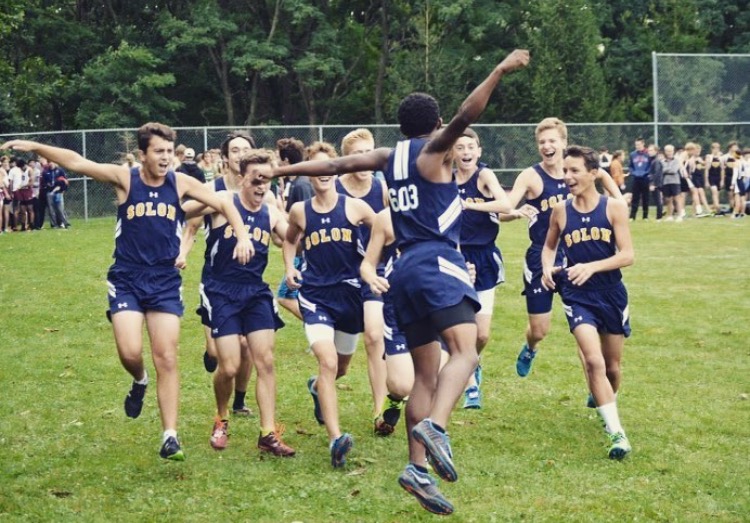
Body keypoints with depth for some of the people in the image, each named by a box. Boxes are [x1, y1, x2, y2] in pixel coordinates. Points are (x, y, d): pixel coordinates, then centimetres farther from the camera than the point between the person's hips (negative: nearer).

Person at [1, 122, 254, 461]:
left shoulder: (180, 183, -1)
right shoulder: (125, 179, -7)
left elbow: (224, 205, 5)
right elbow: (76, 162, -14)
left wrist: (242, 235, -9)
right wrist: (35, 148, -23)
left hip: (165, 283, 2)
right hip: (126, 280, -1)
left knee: (167, 358, -1)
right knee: (130, 352, -17)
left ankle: (170, 436, 4)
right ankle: (139, 382, 21)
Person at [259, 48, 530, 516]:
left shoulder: (389, 157, 17)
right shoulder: (434, 150, 1)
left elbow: (336, 165, 24)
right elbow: (465, 117, -18)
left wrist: (281, 171, 35)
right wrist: (500, 72, -23)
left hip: (405, 268, 7)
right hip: (438, 262, -7)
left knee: (425, 372, 10)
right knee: (465, 350, -22)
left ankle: (419, 469, 2)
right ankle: (435, 426, -47)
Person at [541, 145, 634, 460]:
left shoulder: (613, 208, -6)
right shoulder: (561, 212, 0)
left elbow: (627, 255, -11)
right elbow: (549, 245, 17)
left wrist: (591, 267, -24)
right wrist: (547, 268, -5)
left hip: (611, 294, 1)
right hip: (577, 296, 0)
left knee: (612, 367, 13)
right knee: (594, 361, -19)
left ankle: (606, 404, 46)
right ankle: (616, 433, -18)